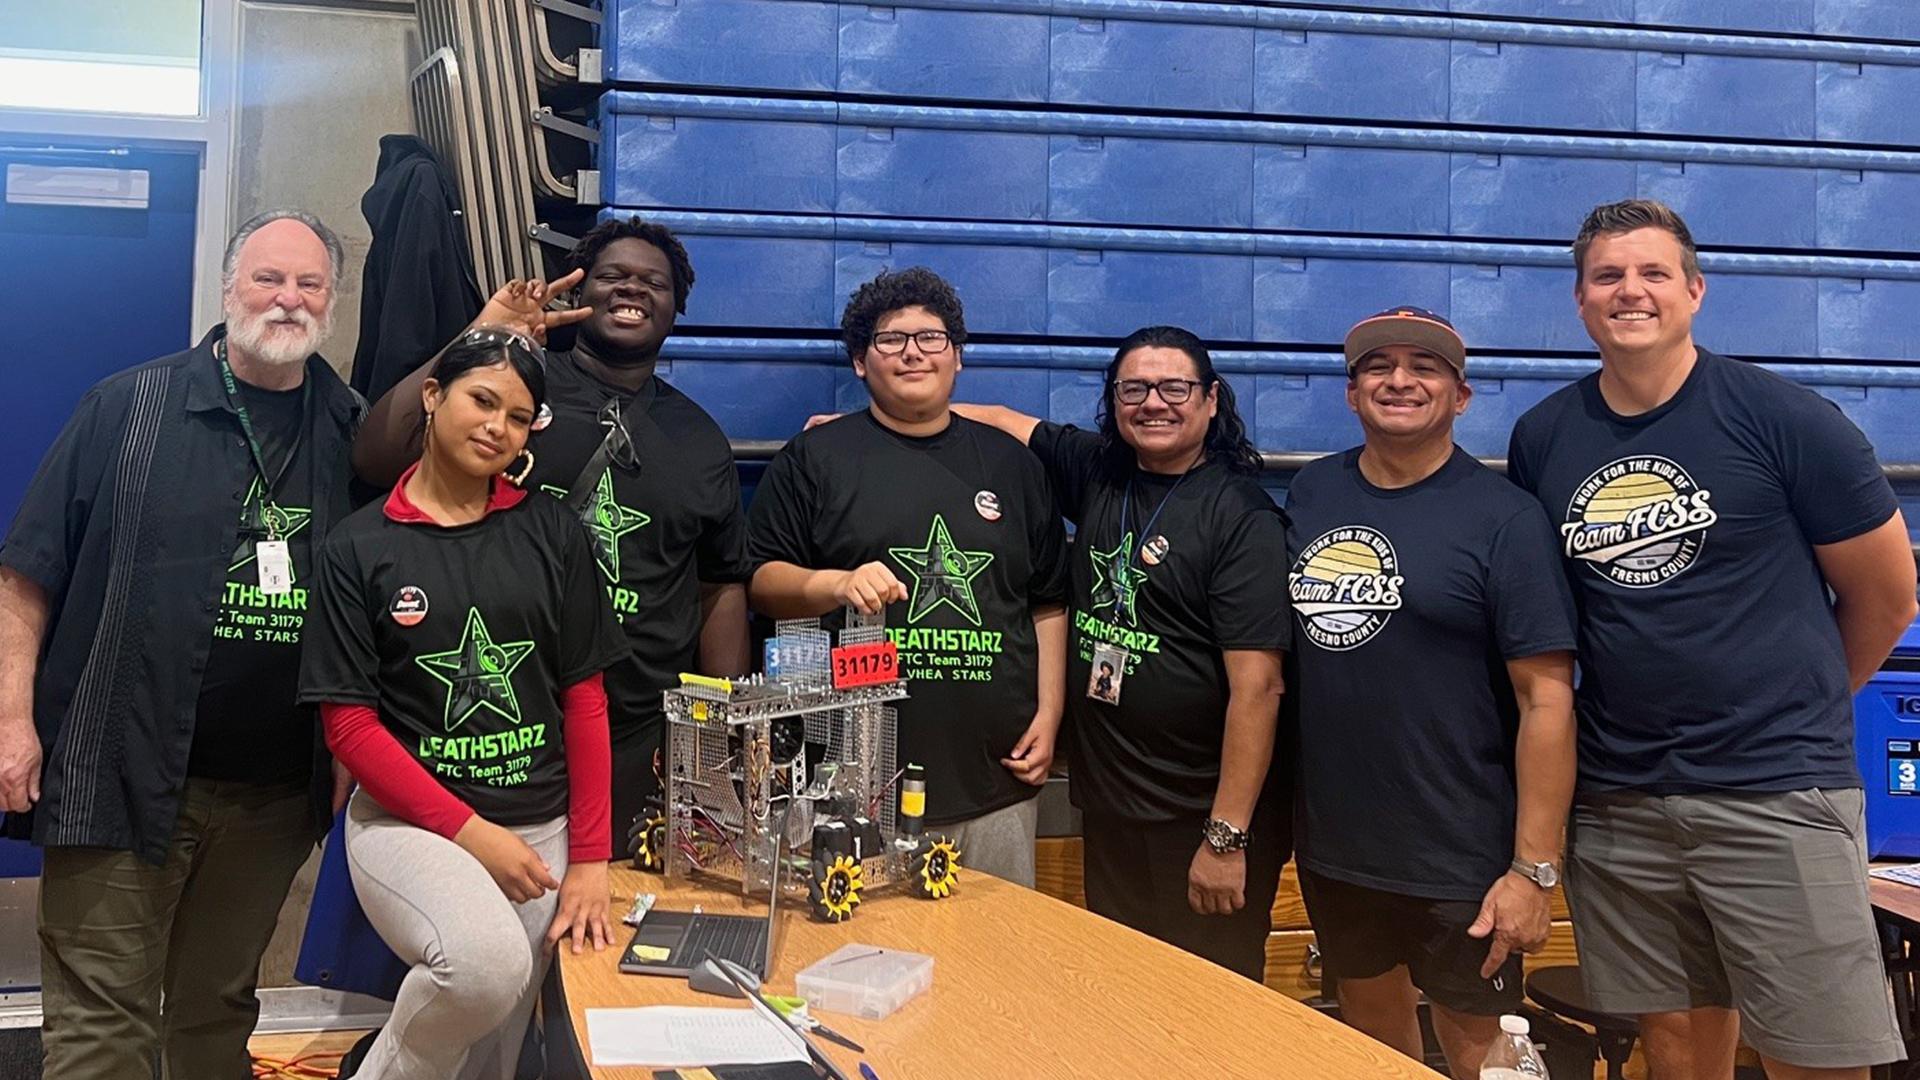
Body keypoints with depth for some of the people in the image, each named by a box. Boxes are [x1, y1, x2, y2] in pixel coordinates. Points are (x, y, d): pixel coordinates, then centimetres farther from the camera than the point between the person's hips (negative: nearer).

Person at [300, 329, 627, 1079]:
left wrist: (589, 857, -2)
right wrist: (468, 831, -14)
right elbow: (349, 724, -5)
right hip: (409, 817, -3)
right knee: (487, 963, -32)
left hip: (541, 827, 3)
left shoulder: (553, 535, 4)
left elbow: (585, 700, 4)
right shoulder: (359, 547, -2)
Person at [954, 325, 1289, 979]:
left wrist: (1226, 838, -21)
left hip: (1203, 815, -6)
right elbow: (1003, 422, 20)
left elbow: (1257, 686, -19)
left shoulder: (1241, 515, -13)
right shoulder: (1098, 472, 5)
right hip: (1107, 804, 6)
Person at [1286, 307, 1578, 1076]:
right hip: (1329, 845, 5)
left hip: (1461, 860, -5)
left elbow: (1546, 699, -14)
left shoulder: (1504, 517, -11)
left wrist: (1535, 868, -18)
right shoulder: (1310, 495, 3)